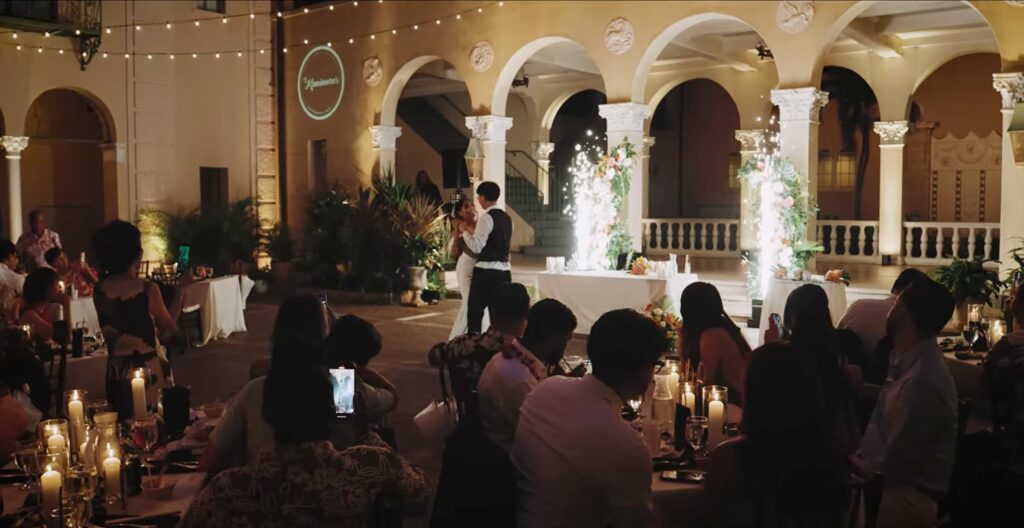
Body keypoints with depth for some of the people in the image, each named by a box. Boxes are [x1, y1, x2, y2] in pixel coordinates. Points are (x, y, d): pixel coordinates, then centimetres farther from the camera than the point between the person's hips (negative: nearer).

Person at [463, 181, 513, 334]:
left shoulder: (486, 217, -12)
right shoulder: (506, 217, 13)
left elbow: (477, 247, -16)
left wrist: (465, 232, -1)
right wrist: (473, 231, 23)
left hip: (486, 272, -8)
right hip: (504, 272, 8)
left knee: (474, 312, 1)